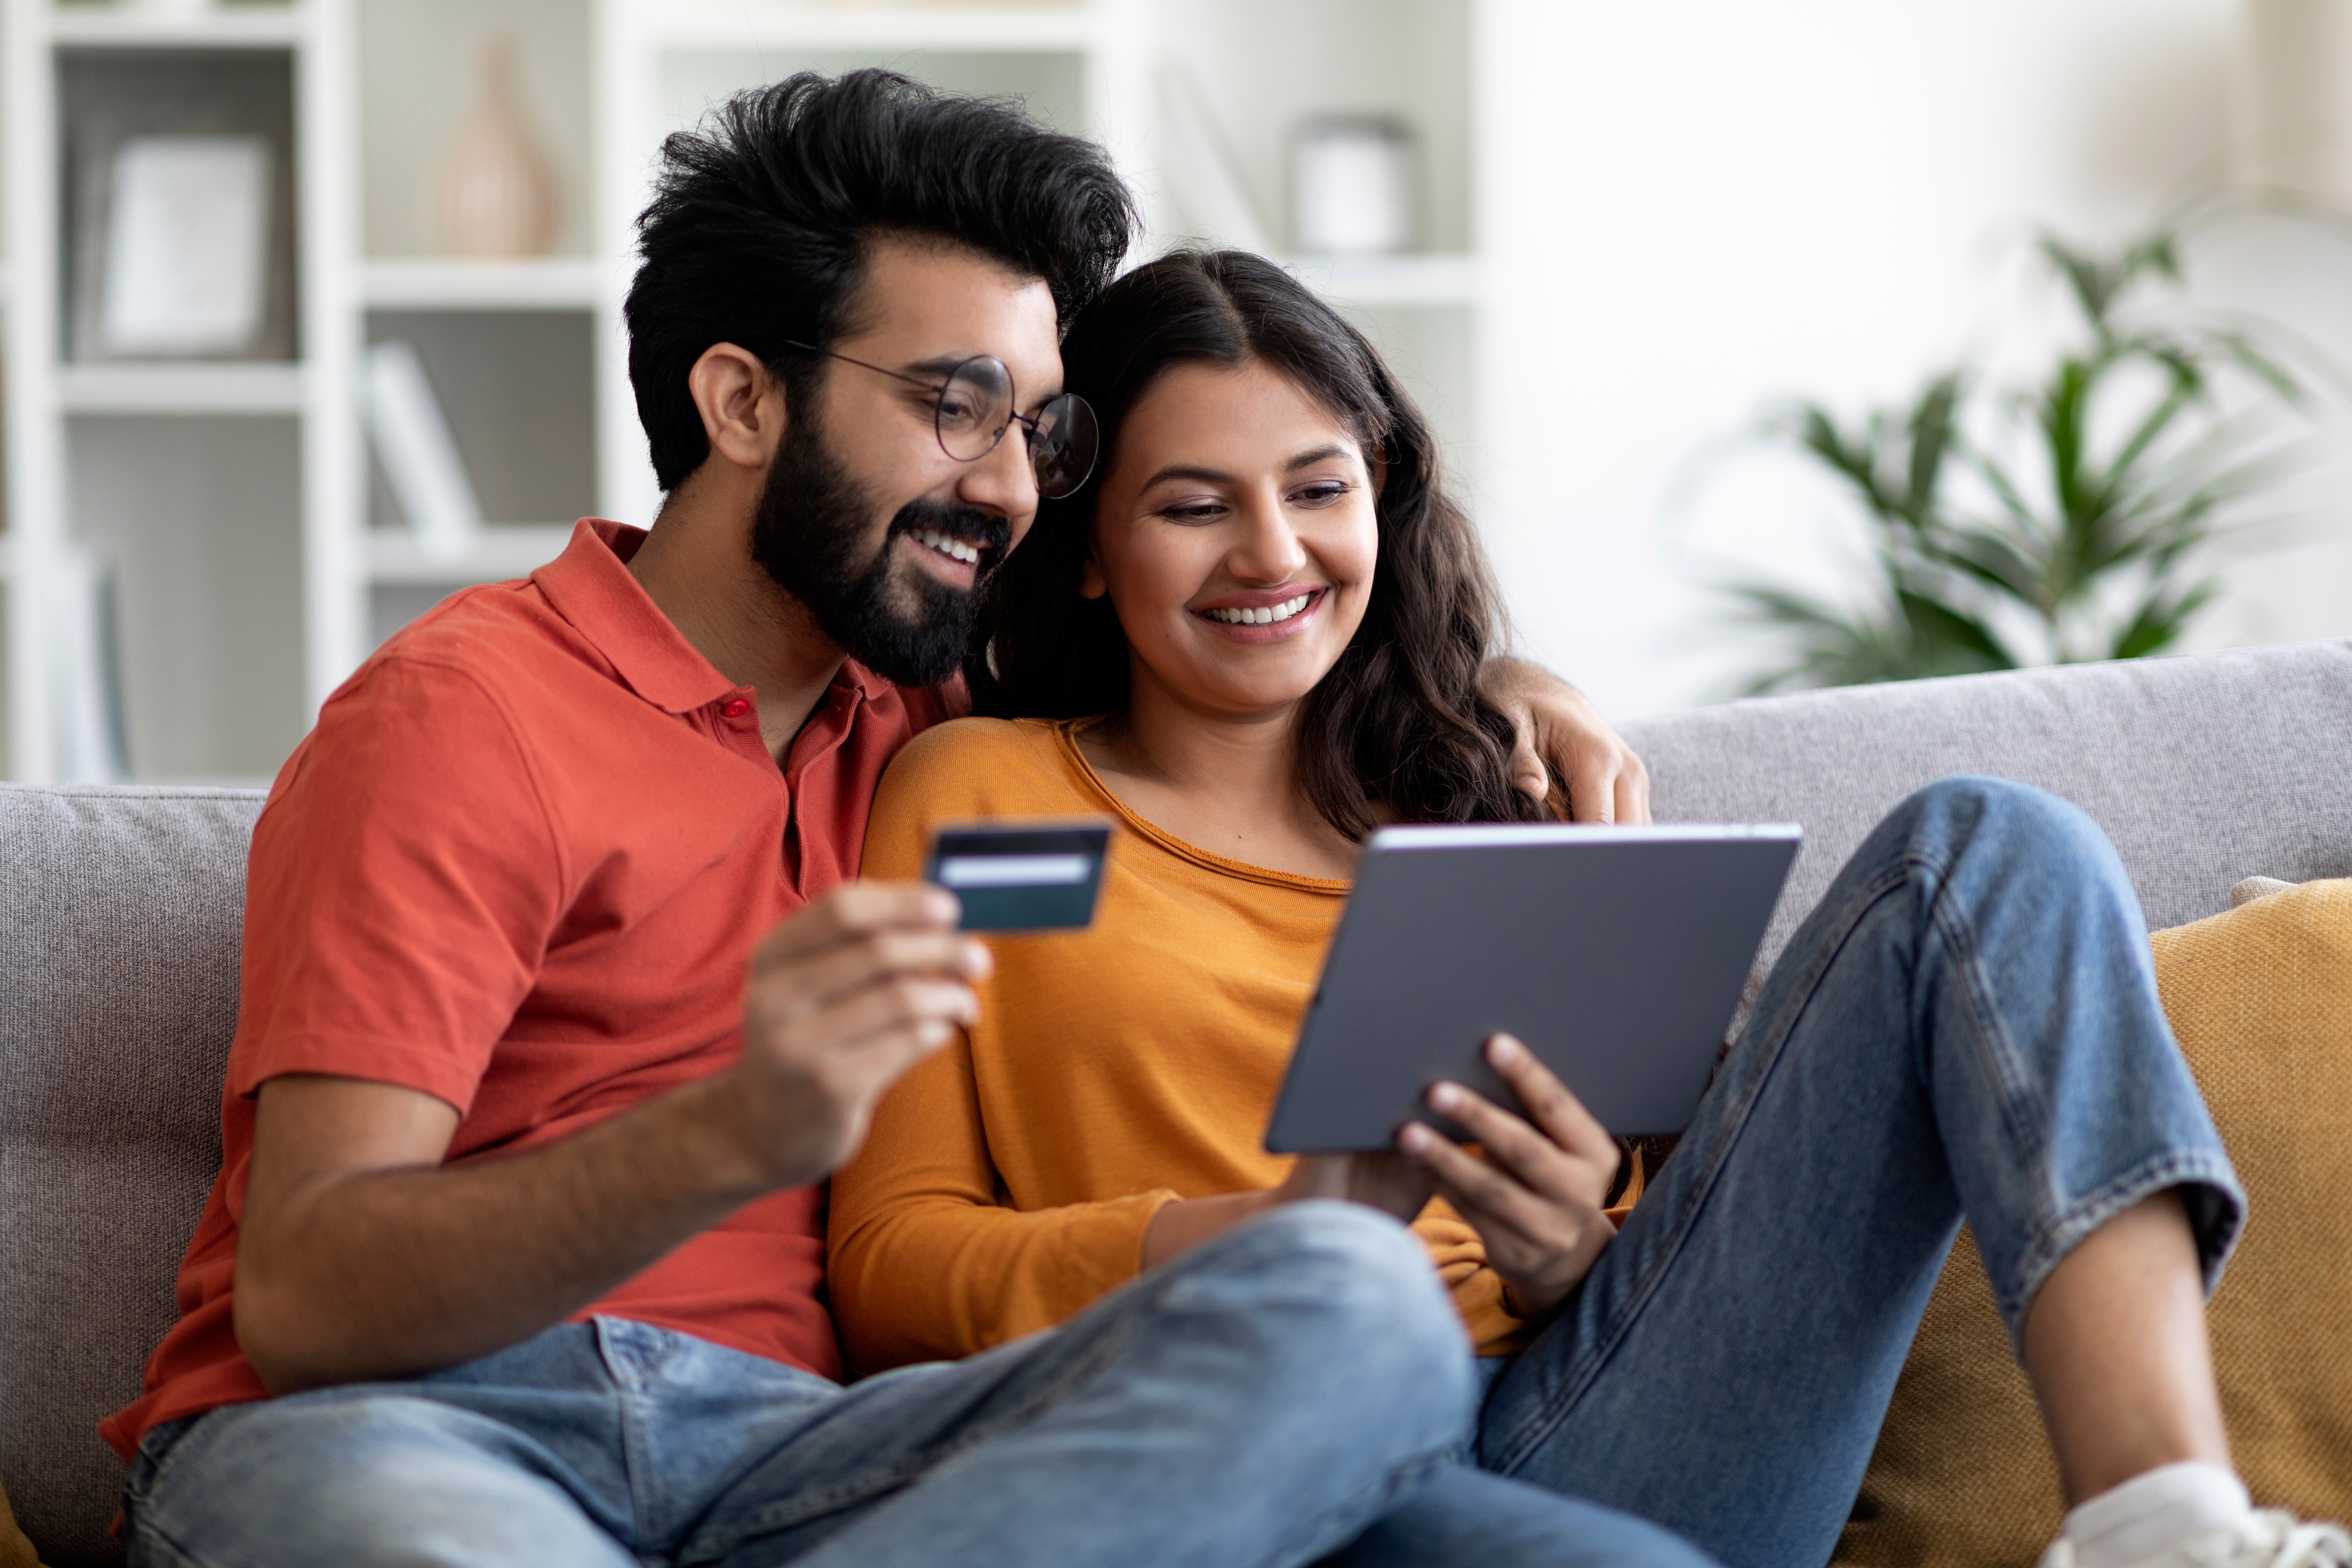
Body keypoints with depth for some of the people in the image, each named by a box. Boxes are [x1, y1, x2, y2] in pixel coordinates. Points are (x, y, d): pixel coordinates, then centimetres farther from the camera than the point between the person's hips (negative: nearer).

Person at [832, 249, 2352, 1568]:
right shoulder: (977, 794, 16)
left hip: (1576, 1439, 4)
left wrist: (1566, 1258, -5)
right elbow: (889, 1269, 5)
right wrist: (1269, 1233, -12)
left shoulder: (1468, 807, 27)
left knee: (1987, 852, -11)